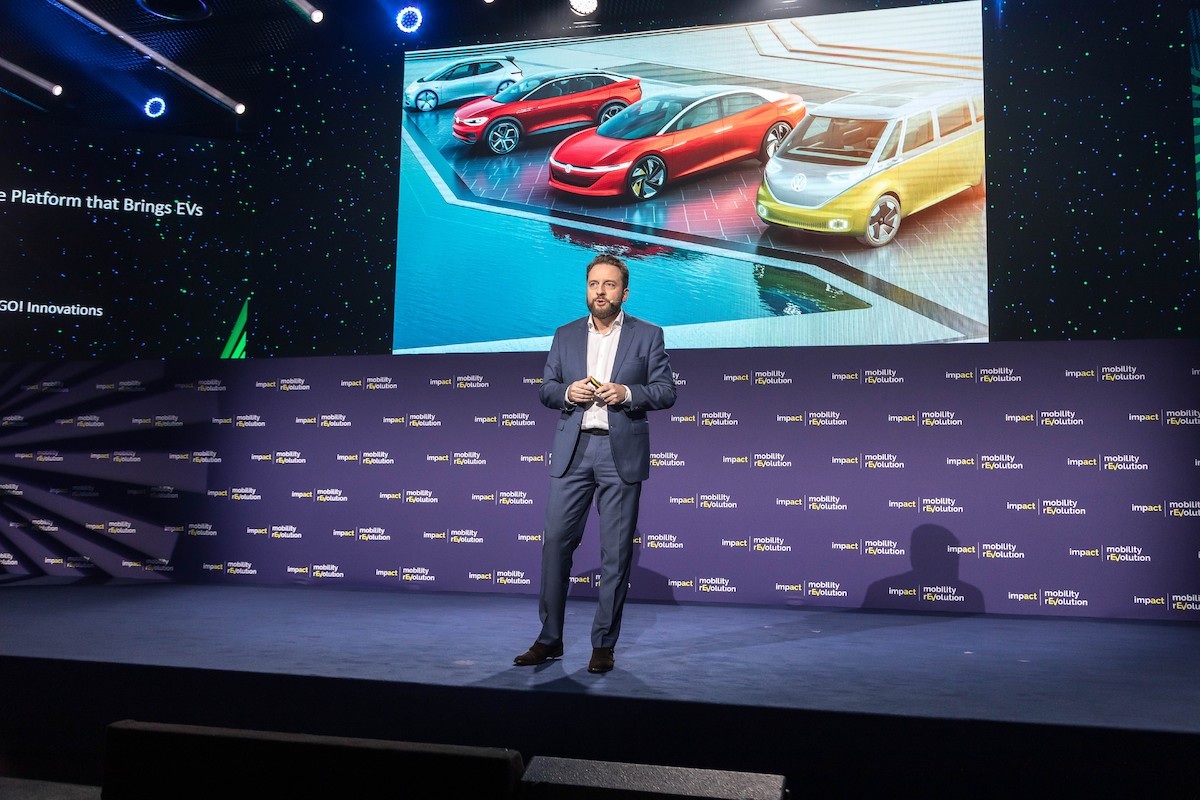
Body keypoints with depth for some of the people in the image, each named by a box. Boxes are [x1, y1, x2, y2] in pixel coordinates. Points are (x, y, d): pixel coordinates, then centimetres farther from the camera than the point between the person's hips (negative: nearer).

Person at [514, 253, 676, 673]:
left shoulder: (648, 335, 5)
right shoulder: (565, 335, 13)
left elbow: (666, 391, 1)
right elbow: (546, 389, 13)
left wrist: (627, 393, -15)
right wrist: (567, 392, -9)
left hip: (622, 453, -2)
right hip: (572, 450, 2)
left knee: (616, 551, 1)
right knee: (556, 541, 0)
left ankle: (604, 644, 12)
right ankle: (549, 638, 12)